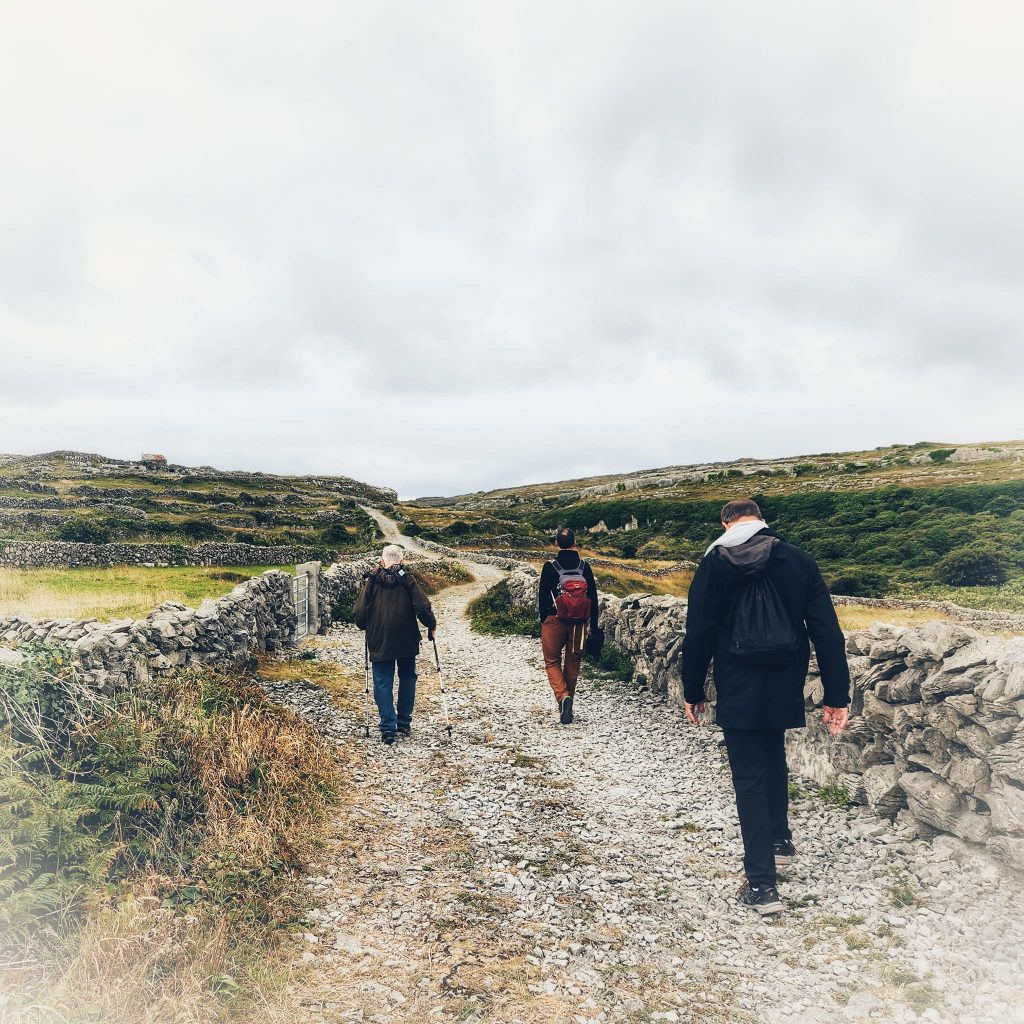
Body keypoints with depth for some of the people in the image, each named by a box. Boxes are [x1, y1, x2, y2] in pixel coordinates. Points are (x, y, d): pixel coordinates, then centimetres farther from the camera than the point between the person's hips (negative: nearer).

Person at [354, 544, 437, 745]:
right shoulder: (408, 580, -5)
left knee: (383, 684, 5)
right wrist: (432, 625, 6)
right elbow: (422, 607, -10)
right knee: (407, 679, 16)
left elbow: (360, 612, -3)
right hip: (407, 641, 0)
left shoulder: (371, 581, -2)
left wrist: (365, 627, 17)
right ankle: (404, 723, 21)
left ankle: (388, 728, 1)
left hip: (379, 642, 0)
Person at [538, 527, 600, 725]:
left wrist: (543, 620, 8)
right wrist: (594, 625, 10)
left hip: (554, 620, -3)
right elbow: (593, 598, 2)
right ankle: (566, 708, 24)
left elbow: (543, 596, -5)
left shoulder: (550, 567, -8)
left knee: (552, 662, 9)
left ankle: (563, 696, -15)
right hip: (579, 623, 3)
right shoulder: (584, 567, 0)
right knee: (573, 663, 15)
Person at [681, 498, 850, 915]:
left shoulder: (714, 564, -6)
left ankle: (762, 884, 4)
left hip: (737, 689, -3)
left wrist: (692, 691, 4)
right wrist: (836, 696, 2)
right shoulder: (798, 560, 0)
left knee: (749, 777, 4)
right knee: (773, 757, 28)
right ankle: (779, 840, 39)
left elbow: (698, 634, -6)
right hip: (785, 687, 3)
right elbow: (827, 632, -2)